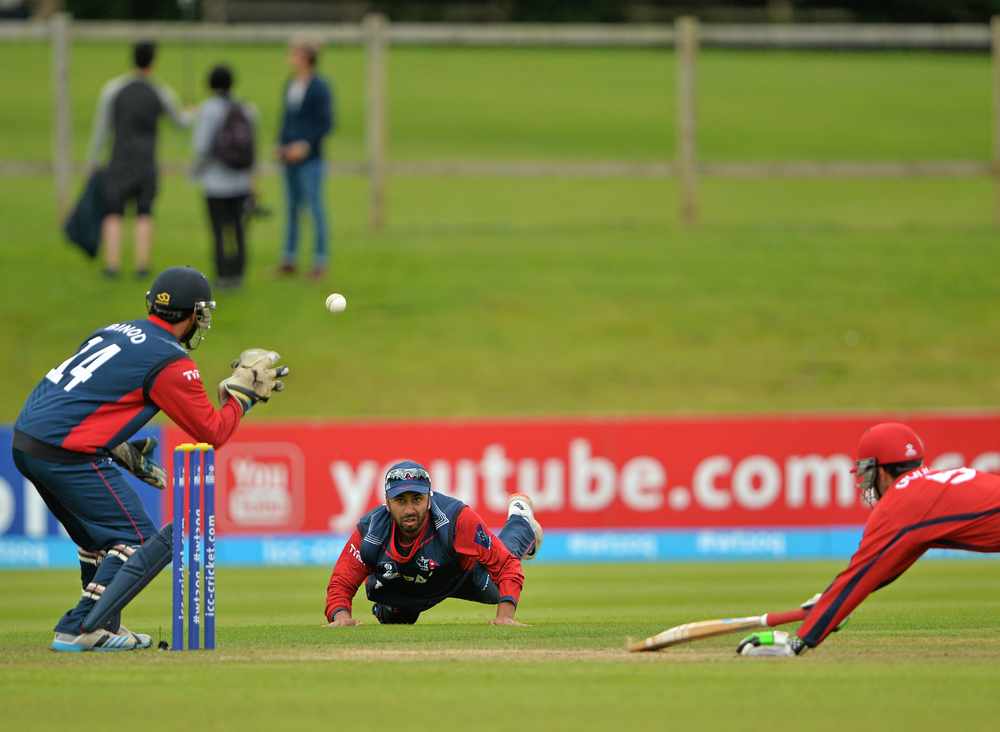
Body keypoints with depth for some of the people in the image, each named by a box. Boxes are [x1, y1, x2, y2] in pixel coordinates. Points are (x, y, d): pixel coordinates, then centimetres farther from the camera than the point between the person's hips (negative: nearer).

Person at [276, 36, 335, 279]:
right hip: (289, 158, 6)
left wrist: (306, 144, -17)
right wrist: (280, 145, 6)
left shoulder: (320, 88, -10)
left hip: (310, 158, -6)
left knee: (315, 206, -3)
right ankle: (289, 259, 14)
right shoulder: (290, 85, 10)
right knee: (292, 206, 9)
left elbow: (328, 123, -10)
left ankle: (320, 261, 1)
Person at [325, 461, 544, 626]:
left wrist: (505, 615, -53)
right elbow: (341, 584, -27)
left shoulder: (458, 519, -45)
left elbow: (506, 564, -40)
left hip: (462, 576, 0)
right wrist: (341, 615, -49)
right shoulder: (368, 532, -38)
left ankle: (520, 520, 55)